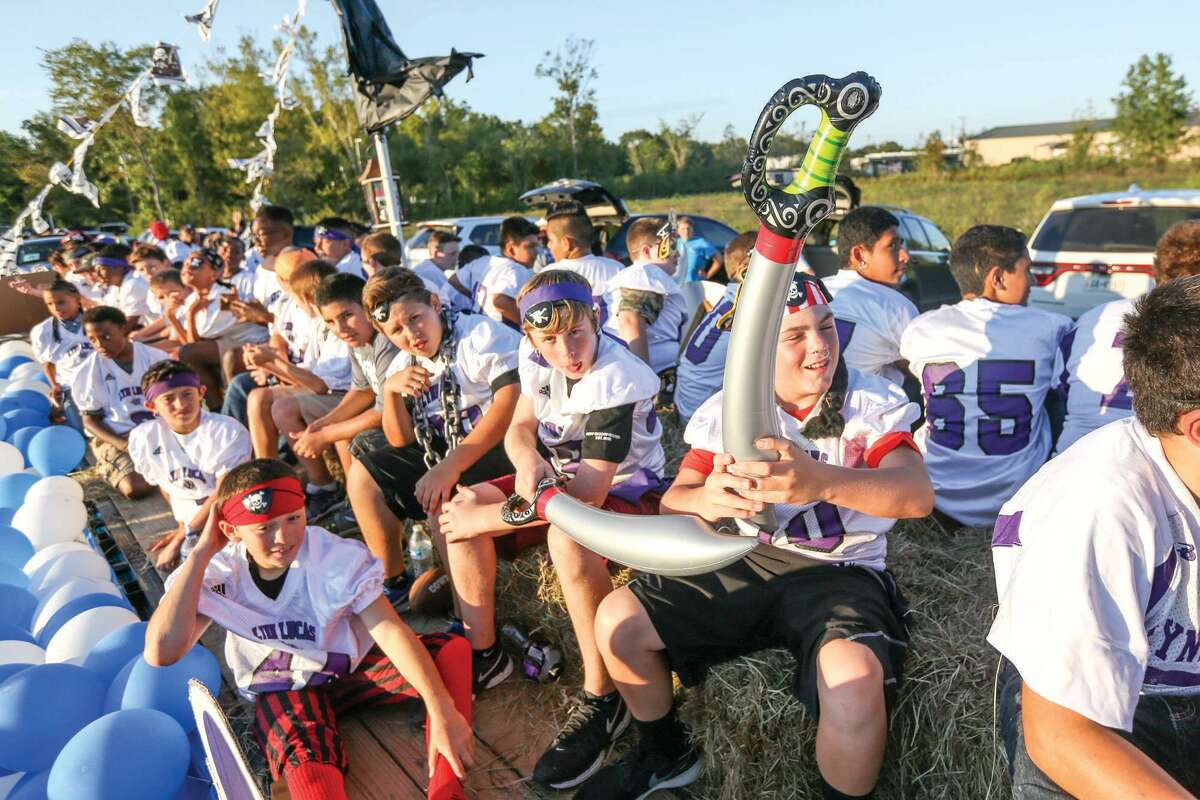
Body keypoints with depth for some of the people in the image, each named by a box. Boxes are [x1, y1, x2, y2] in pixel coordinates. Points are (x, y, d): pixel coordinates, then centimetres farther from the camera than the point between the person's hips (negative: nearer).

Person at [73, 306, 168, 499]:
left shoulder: (155, 358, 0)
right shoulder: (87, 372, -3)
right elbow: (90, 420, 0)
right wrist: (124, 445, -17)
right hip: (115, 437, -2)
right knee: (136, 488, -29)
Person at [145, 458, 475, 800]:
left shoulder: (339, 556, -20)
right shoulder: (218, 574, -17)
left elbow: (391, 631, -26)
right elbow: (161, 654, -32)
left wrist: (442, 712, -37)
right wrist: (202, 552, -31)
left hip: (352, 668, 1)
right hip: (281, 691, -1)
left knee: (450, 650, -23)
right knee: (306, 756, -36)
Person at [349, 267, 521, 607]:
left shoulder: (480, 334, -13)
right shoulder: (404, 365, 10)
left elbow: (511, 401, -28)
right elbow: (401, 441, 10)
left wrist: (450, 466, -32)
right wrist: (389, 390, -9)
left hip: (501, 449, -8)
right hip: (444, 456, 9)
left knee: (440, 498, -32)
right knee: (363, 473, 8)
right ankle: (393, 583, 15)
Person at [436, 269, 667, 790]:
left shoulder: (618, 380, -30)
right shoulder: (536, 355, -8)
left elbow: (590, 493, -32)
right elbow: (520, 426, 1)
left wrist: (486, 521, -28)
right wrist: (528, 461, -27)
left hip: (628, 489, -7)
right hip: (562, 477, 8)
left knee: (567, 534, -39)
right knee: (461, 504, -8)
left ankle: (602, 698, -23)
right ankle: (484, 655, 4)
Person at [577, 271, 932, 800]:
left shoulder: (874, 404, -10)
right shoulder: (727, 409, -2)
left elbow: (917, 494, -28)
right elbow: (673, 502, -7)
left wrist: (821, 481, -50)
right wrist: (705, 500, -35)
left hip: (842, 572, -3)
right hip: (750, 562, 4)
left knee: (854, 676, -35)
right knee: (617, 620, -9)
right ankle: (665, 756, 19)